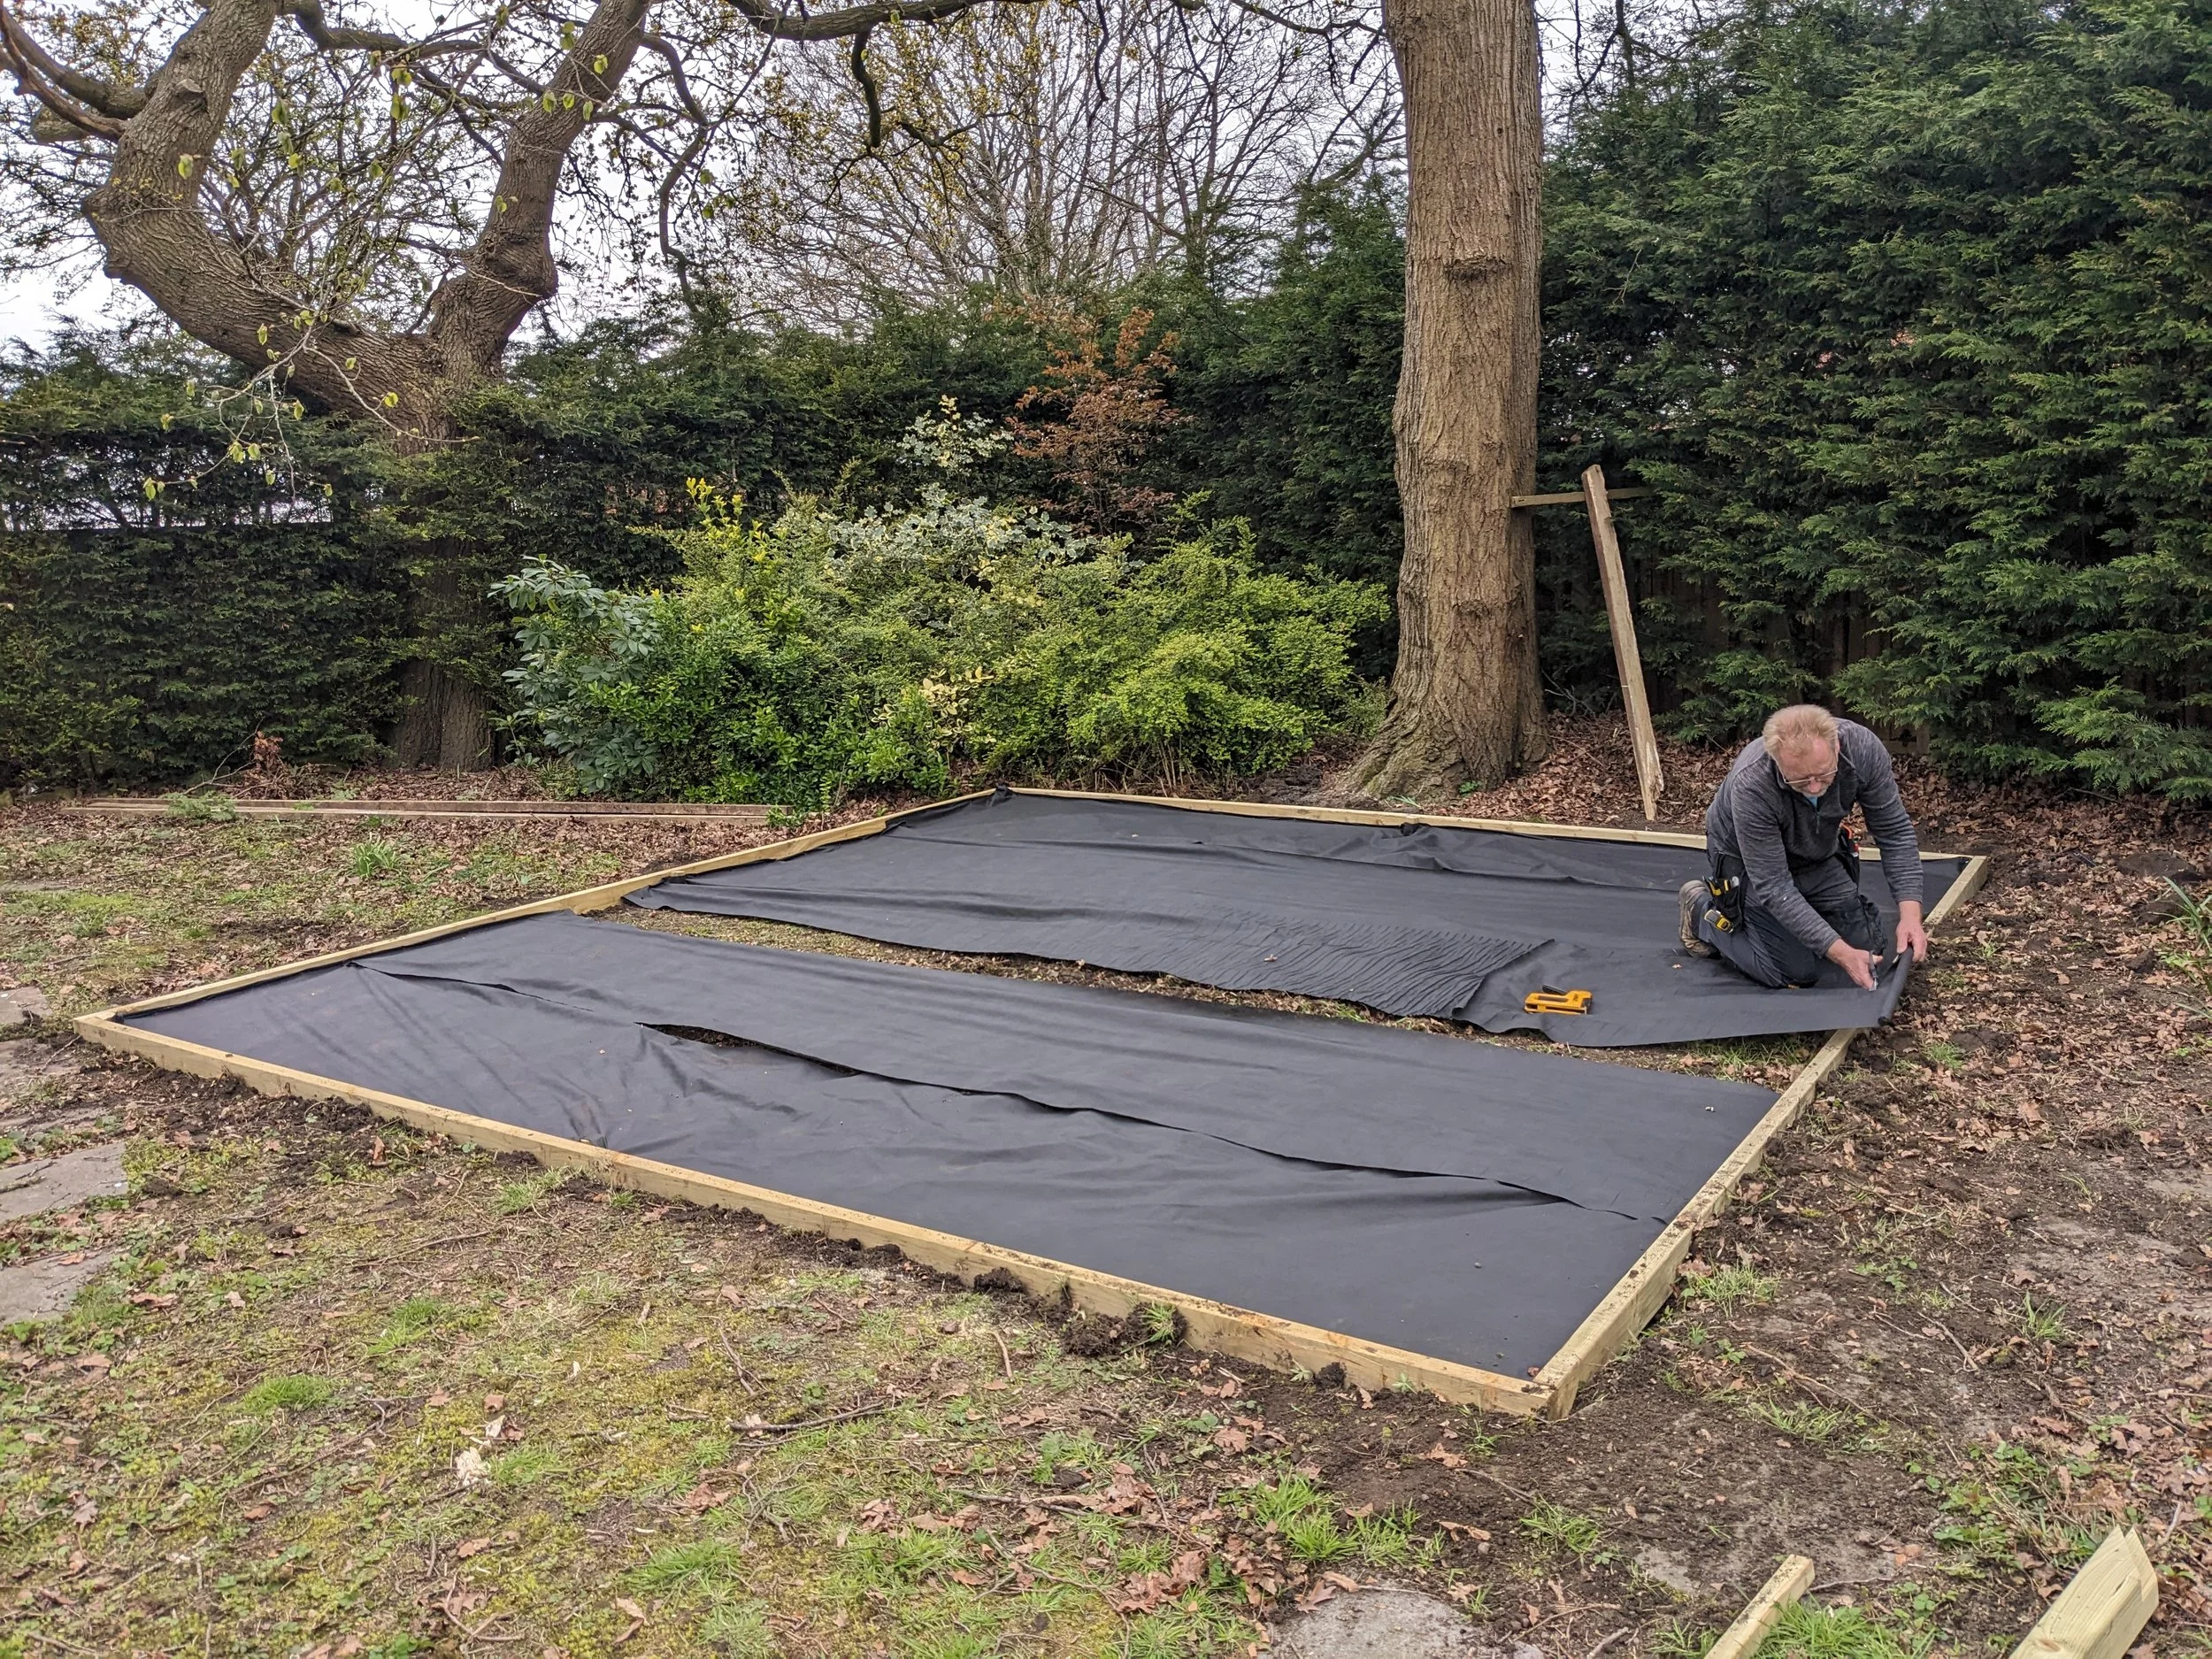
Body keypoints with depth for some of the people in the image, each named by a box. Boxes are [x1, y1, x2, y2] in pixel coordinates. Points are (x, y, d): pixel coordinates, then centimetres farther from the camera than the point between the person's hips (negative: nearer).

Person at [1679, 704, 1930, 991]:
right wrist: (1840, 953, -37)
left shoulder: (1862, 747, -30)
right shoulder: (1750, 785, -40)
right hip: (1749, 860, -5)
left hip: (1817, 855, 5)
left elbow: (1894, 831, -17)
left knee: (1867, 947, 2)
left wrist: (1910, 913, -28)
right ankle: (1704, 910, 9)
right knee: (1796, 972, -12)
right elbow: (1773, 886, -33)